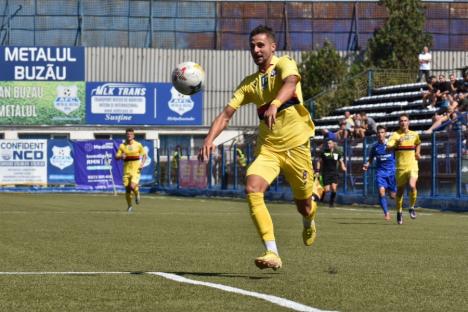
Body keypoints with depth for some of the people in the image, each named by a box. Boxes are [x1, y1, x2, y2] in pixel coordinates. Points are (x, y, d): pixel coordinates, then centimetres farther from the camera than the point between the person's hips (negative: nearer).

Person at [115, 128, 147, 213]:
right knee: (127, 188, 1)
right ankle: (129, 206, 18)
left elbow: (144, 155, 10)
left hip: (136, 168, -2)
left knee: (132, 186, -19)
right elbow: (116, 157, 5)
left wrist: (142, 163, -6)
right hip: (127, 168, 2)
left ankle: (137, 194, 17)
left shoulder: (138, 145, 1)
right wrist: (121, 156, -17)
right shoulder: (122, 146, 4)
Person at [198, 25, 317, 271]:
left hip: (296, 146, -4)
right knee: (252, 190, -24)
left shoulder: (284, 64, -6)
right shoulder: (249, 83, 9)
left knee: (304, 206, 7)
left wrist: (275, 104, -50)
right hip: (267, 148, 4)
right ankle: (272, 253, -27)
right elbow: (226, 114, 2)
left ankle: (309, 223, 48)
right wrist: (210, 139, -16)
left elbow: (291, 82, -30)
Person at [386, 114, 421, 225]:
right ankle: (399, 212, 25)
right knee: (400, 190, 6)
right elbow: (388, 148, -15)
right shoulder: (395, 135, -1)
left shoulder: (414, 134, 8)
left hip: (412, 165, 0)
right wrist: (396, 144, -32)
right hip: (400, 167, 0)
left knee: (412, 185, -22)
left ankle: (412, 207, 0)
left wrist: (418, 152, 12)